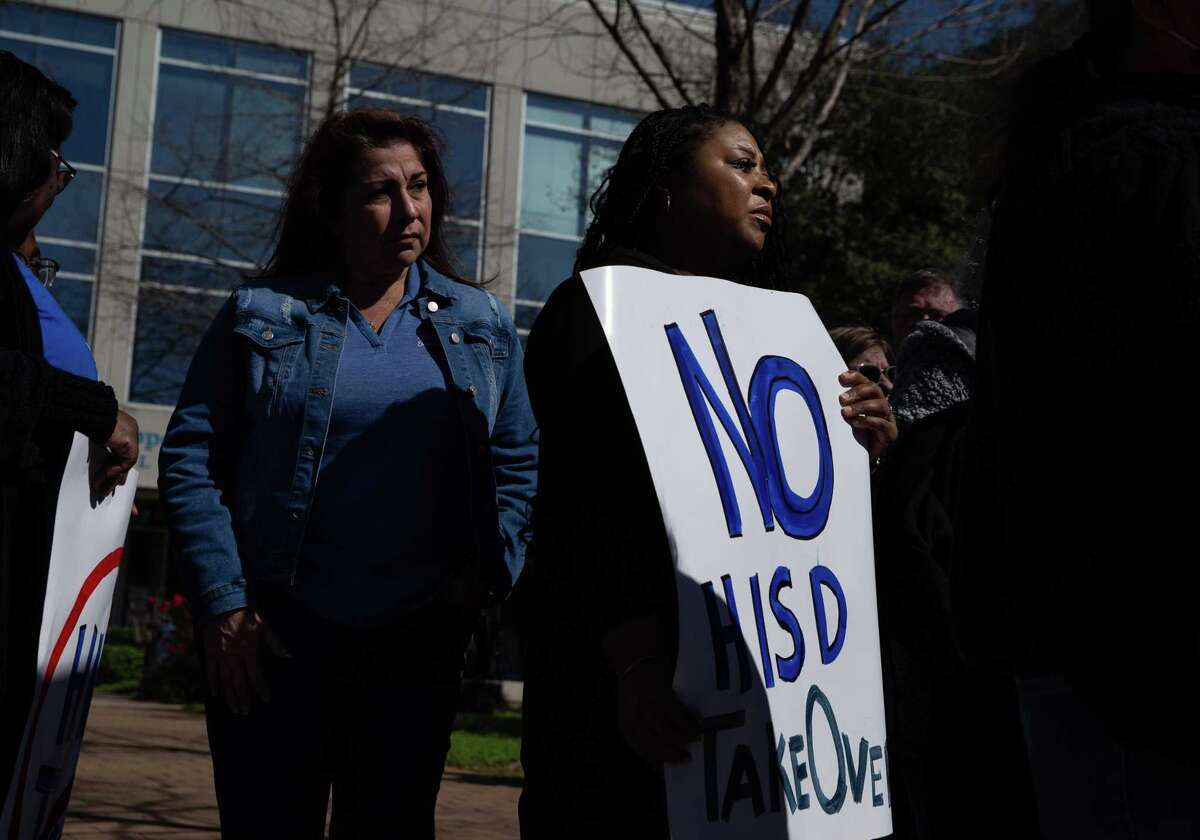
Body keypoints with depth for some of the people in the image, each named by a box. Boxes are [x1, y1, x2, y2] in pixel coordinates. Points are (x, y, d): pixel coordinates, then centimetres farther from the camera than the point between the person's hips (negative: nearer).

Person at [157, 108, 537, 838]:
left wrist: (490, 571, -6)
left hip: (421, 636, 2)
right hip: (276, 632, -2)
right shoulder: (263, 314, 0)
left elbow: (519, 461, 9)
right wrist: (222, 604, -8)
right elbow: (190, 459, -1)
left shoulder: (482, 325, 7)